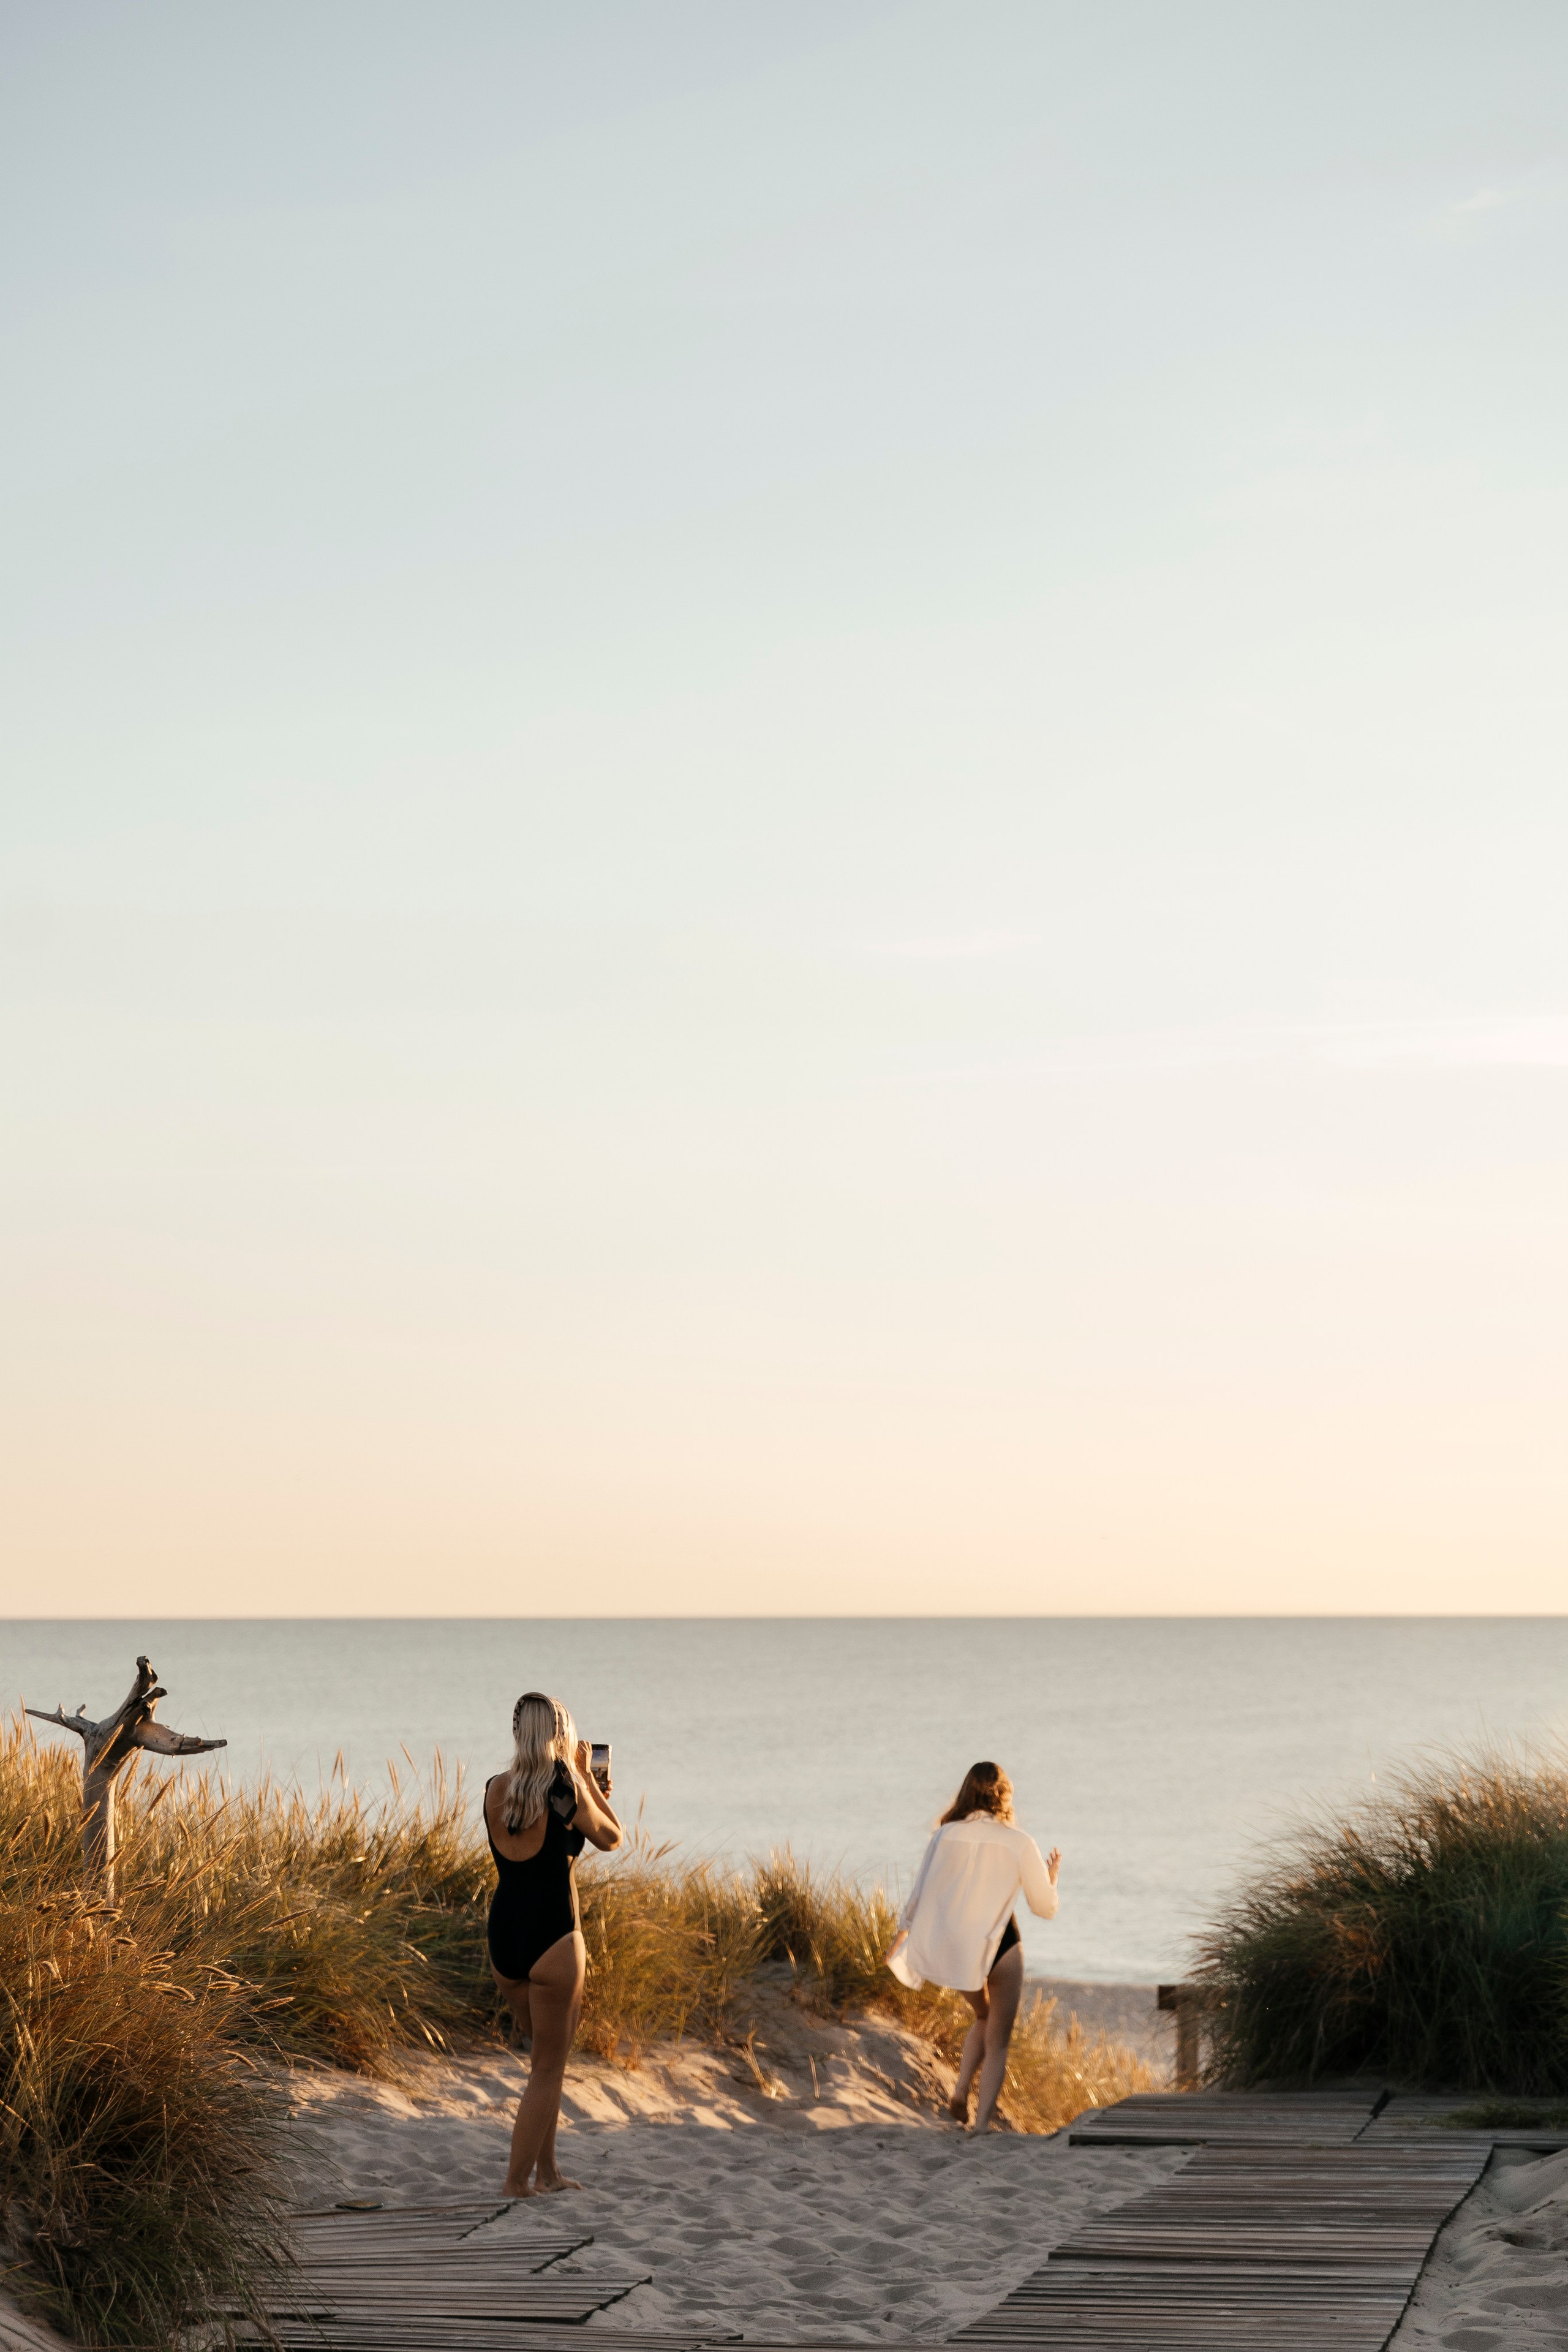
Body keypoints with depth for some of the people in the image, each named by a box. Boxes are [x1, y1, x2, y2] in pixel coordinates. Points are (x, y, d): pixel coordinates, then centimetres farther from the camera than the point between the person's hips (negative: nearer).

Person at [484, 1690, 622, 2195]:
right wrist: (584, 1775, 8)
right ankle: (519, 2178, 8)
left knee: (549, 2054, 23)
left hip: (503, 1939, 6)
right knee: (548, 2067, 8)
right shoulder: (565, 1790, -13)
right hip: (552, 1940, -6)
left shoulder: (494, 1790, 4)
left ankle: (547, 2170, 26)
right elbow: (611, 1839, 4)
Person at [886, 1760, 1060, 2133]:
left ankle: (960, 2091, 13)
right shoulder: (1019, 1843, -6)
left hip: (951, 1948, 3)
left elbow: (918, 1896, 5)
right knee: (997, 2040, 10)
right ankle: (983, 2123, 0)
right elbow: (1045, 1908, 0)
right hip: (998, 1946, -3)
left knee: (984, 2017, 29)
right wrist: (1052, 1875, 19)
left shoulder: (945, 1836, 1)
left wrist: (901, 1935, 20)